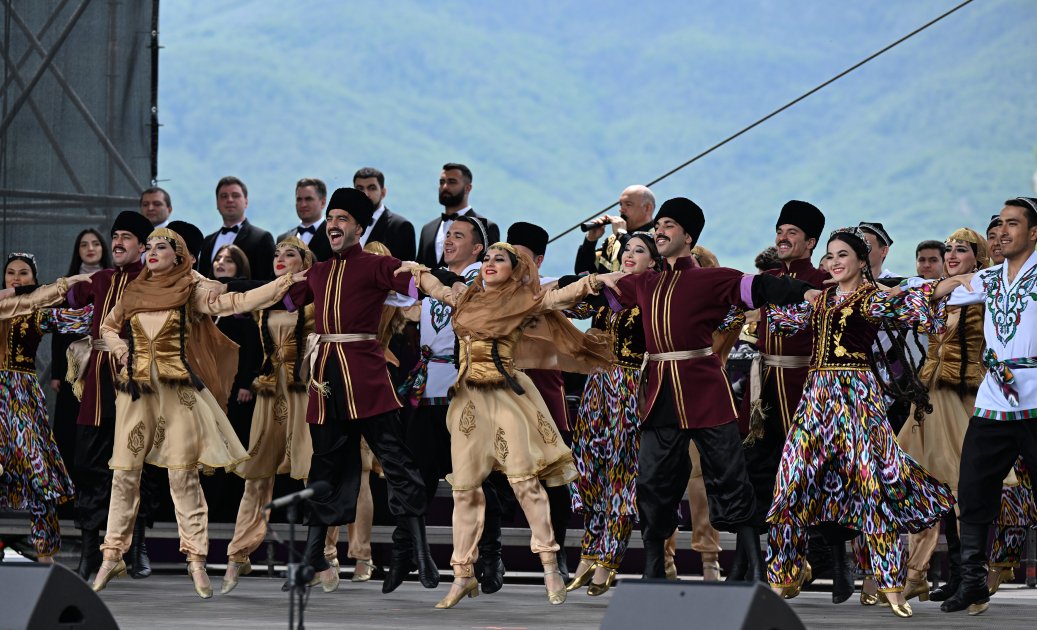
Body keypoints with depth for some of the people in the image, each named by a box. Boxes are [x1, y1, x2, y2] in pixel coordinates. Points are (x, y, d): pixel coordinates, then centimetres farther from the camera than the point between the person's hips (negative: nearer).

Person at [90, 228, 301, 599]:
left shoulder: (191, 293, 1)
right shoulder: (132, 293, 10)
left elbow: (237, 302, -7)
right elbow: (107, 327, 25)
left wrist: (285, 283, -14)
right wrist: (119, 348, 4)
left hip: (178, 391, -3)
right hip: (135, 390, 3)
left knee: (183, 474, -5)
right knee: (125, 474, 1)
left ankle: (196, 560, -2)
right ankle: (112, 557, 5)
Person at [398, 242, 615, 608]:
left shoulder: (523, 300, -2)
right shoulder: (467, 299, 11)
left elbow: (561, 296, -16)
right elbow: (436, 289, 30)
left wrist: (588, 283, -32)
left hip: (506, 396, -4)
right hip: (469, 398, 4)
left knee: (524, 480, -10)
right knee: (464, 487, 3)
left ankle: (549, 565, -4)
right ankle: (463, 576, 7)